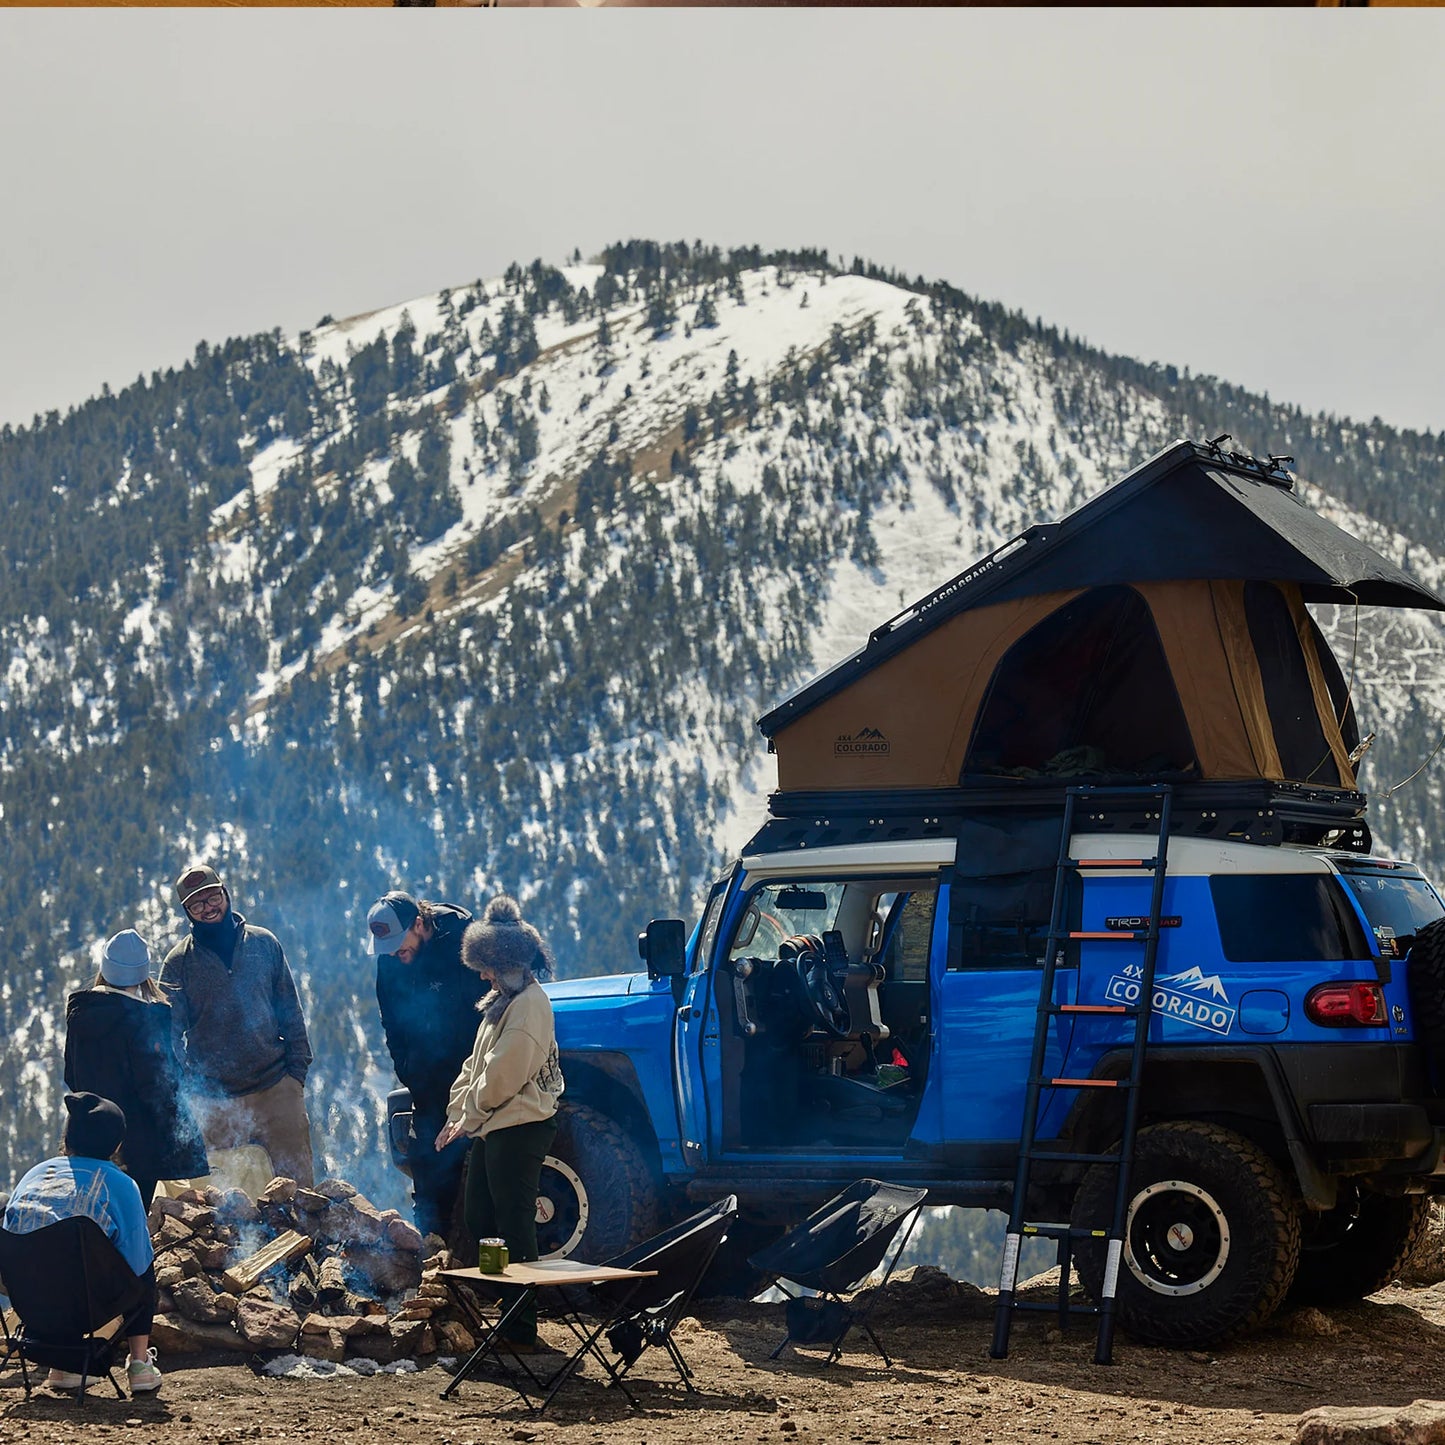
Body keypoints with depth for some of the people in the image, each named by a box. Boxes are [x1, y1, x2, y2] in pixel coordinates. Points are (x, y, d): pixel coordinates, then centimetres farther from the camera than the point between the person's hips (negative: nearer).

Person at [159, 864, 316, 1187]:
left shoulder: (264, 943, 8)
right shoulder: (178, 962, 4)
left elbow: (291, 1011, 12)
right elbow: (171, 1031, 3)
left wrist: (297, 1067, 4)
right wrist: (184, 1089, -7)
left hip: (277, 1087, 1)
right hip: (214, 1097, -1)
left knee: (297, 1182, 0)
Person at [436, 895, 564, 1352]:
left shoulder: (528, 1005, -16)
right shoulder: (503, 1002, 17)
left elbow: (502, 1075, -19)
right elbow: (476, 1066, 20)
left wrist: (468, 1117, -8)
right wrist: (457, 1116, 9)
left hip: (519, 1129, -10)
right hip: (492, 1127, 11)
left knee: (514, 1229, -7)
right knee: (480, 1223, 14)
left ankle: (521, 1331, -3)